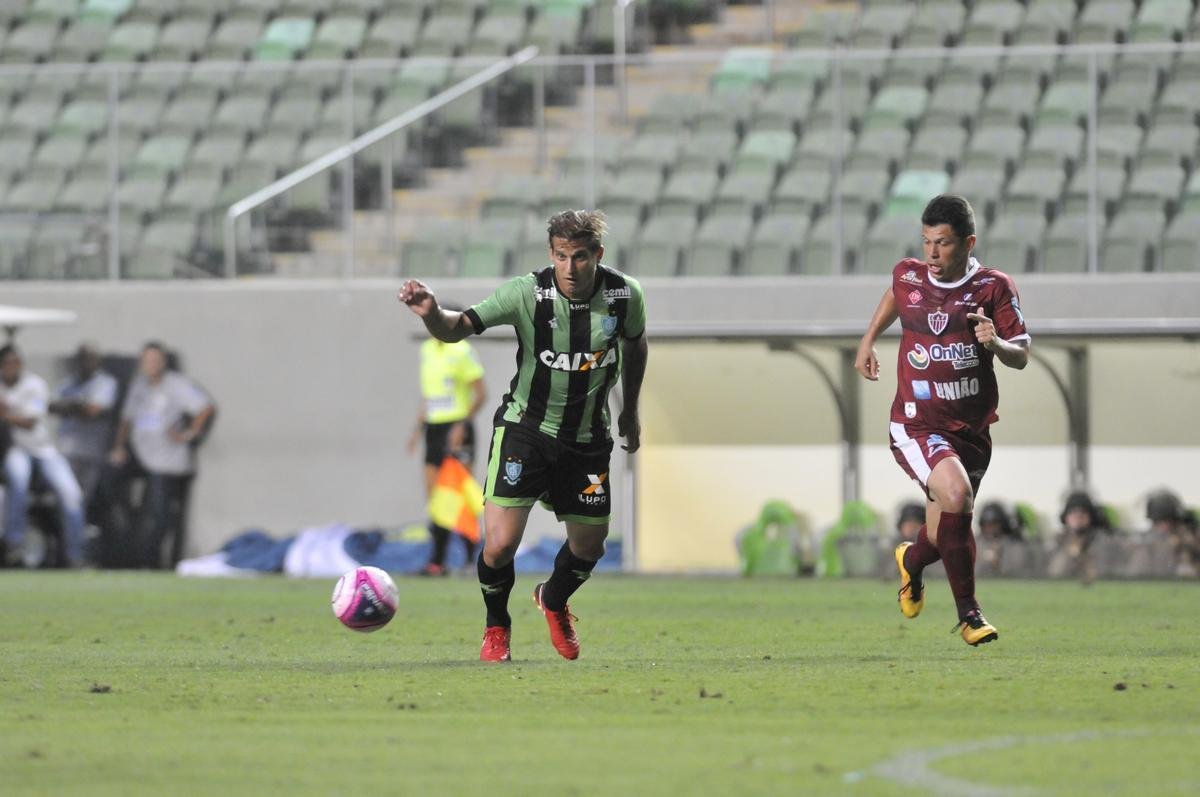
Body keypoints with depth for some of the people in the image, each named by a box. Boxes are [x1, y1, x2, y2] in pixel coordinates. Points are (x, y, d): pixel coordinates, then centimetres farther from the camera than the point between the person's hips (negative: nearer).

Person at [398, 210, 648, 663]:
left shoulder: (625, 296, -10)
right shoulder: (527, 294, -21)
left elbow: (635, 344, 12)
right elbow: (458, 328, -29)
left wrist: (630, 412, 20)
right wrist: (432, 313, -51)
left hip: (587, 438, 3)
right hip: (525, 427, -3)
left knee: (589, 547, 11)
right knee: (500, 544, -14)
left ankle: (553, 600, 47)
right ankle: (496, 627, 17)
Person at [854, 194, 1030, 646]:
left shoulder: (994, 287, -6)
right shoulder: (908, 277, 0)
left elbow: (1021, 357, -6)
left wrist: (995, 343, -26)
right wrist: (869, 340, 25)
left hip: (971, 428, 2)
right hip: (916, 425, -2)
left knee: (945, 536, 11)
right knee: (955, 492, -29)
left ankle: (912, 560, 51)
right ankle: (968, 613, -18)